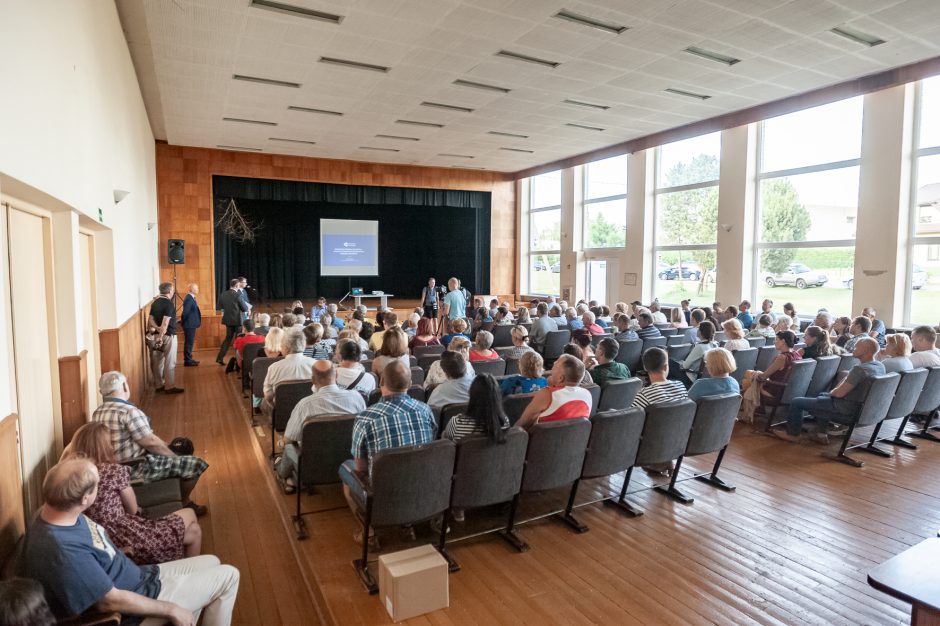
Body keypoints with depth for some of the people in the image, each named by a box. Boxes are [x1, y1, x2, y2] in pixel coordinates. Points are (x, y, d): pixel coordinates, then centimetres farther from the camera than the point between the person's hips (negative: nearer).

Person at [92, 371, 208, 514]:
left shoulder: (97, 413, 4)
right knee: (196, 464, -6)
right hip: (135, 470, -10)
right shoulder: (129, 412, -25)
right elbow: (150, 442, -23)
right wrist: (175, 457, -7)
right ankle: (183, 503, 18)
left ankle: (181, 500, 33)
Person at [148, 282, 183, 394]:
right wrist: (161, 336, -21)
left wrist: (157, 328, -10)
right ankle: (169, 387, 2)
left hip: (158, 335, 8)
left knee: (158, 361, 12)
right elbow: (165, 322, -22)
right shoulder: (169, 303, -15)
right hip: (168, 335, -8)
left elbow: (150, 319, 4)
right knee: (170, 362, -2)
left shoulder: (155, 302, 9)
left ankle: (159, 385, 19)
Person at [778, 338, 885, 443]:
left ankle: (793, 434, 16)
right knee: (822, 396, 37)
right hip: (861, 405, 10)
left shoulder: (860, 369, -28)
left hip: (846, 407, -10)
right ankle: (821, 434, 32)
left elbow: (839, 393, -25)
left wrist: (830, 393, -2)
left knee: (796, 402, -3)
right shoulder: (880, 366, 2)